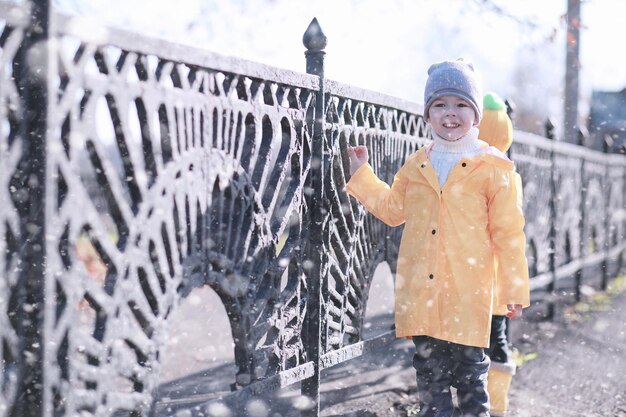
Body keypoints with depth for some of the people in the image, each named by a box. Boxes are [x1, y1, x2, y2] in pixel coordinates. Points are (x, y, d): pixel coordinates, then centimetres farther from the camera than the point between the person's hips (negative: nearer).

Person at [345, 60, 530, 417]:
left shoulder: (494, 168, -5)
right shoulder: (416, 166, 9)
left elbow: (509, 232, -3)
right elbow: (393, 209, 23)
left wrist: (514, 288, -3)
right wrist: (362, 173, 21)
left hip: (469, 294, -4)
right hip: (422, 293, 4)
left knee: (470, 371, 6)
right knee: (429, 373, 14)